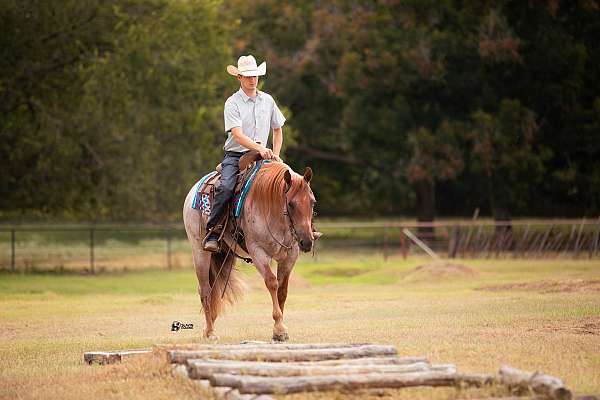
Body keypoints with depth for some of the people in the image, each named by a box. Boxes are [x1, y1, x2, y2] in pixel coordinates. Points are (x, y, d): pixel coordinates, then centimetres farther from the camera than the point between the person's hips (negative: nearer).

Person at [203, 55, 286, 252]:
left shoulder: (267, 100, 12)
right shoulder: (232, 103, -4)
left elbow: (277, 130, 23)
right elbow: (238, 135, -15)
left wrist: (275, 155, 9)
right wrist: (260, 148, -29)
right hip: (235, 155, -4)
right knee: (226, 187, -31)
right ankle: (212, 234, -25)